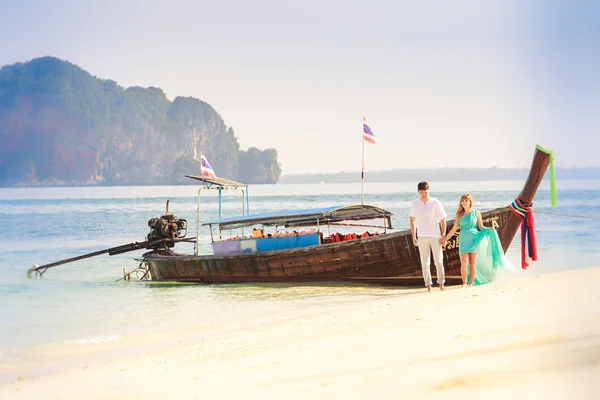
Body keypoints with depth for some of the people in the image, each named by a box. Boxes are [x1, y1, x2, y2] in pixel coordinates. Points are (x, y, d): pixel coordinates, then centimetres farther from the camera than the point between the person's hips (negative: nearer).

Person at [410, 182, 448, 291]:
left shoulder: (435, 203, -5)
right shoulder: (414, 204, 2)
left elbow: (442, 220, -1)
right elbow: (412, 220, 15)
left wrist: (443, 236, -6)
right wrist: (413, 236, 11)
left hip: (435, 236, -2)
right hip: (422, 237, 2)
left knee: (439, 261, -2)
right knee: (425, 262, 3)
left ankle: (441, 283, 14)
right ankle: (428, 285, 8)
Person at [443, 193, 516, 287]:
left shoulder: (476, 213, 4)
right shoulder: (459, 214, 7)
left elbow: (481, 227, 7)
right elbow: (454, 228, 13)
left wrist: (489, 230, -11)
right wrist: (446, 238, 12)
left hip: (474, 239, -1)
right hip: (464, 240, 1)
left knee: (473, 263, 1)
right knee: (464, 262, -9)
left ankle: (471, 283, 9)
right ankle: (464, 283, 0)